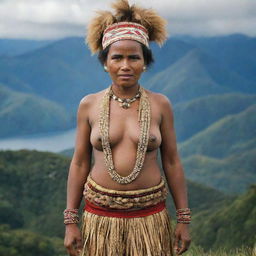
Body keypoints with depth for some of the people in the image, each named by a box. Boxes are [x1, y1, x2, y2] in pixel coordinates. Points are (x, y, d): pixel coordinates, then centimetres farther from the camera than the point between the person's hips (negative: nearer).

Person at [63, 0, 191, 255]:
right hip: (101, 218, 0)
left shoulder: (160, 105, -1)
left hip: (149, 217, 0)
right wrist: (70, 221, 1)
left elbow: (172, 162, 3)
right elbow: (79, 163, 3)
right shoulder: (89, 105, 0)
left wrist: (184, 219, 2)